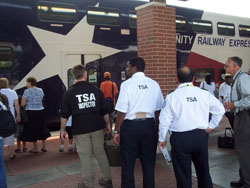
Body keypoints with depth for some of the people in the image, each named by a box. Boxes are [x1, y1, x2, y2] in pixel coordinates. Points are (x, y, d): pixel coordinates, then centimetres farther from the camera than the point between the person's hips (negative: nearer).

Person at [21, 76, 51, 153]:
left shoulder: (27, 91, -11)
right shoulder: (40, 90, 6)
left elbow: (22, 103, -13)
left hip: (30, 112, -5)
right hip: (40, 111, 5)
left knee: (33, 130, 5)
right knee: (41, 129, 14)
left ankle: (35, 148, 11)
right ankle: (44, 147, 19)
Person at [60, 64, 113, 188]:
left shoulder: (70, 93, -3)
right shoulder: (96, 90, 3)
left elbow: (64, 114, -1)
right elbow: (104, 111, 6)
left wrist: (63, 129, 8)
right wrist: (107, 124, 17)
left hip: (80, 129, -2)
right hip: (97, 127, 3)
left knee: (85, 156, 6)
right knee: (100, 153, 14)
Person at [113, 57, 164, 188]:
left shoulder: (127, 84, -9)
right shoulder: (154, 84, 3)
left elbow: (122, 112, -12)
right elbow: (158, 109, 6)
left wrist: (116, 131, -4)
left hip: (130, 126, -4)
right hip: (149, 125, 4)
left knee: (128, 164, 10)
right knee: (148, 163, 16)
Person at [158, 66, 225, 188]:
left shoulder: (172, 96, -9)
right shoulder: (204, 94, -1)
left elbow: (165, 120, -6)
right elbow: (220, 109, 7)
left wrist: (161, 139, 6)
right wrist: (211, 126, 15)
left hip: (180, 138, -3)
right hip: (201, 136, 3)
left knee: (183, 175, 8)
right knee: (203, 171, 22)